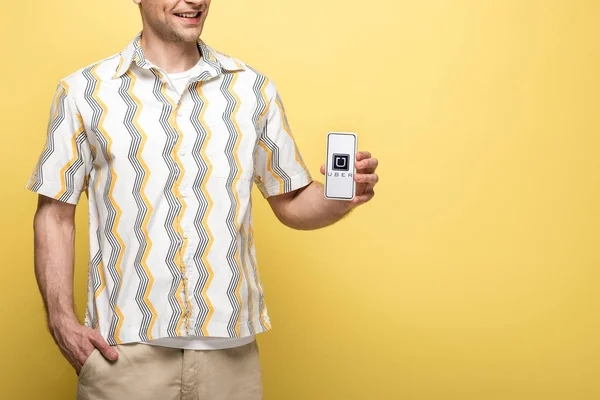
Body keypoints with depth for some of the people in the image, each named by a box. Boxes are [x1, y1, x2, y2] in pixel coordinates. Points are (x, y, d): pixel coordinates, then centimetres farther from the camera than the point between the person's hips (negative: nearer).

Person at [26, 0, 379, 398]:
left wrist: (341, 198, -11)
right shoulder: (83, 91, 2)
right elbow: (56, 214, 4)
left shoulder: (255, 89, 6)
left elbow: (292, 202, 10)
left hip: (231, 348, 2)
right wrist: (62, 321, -5)